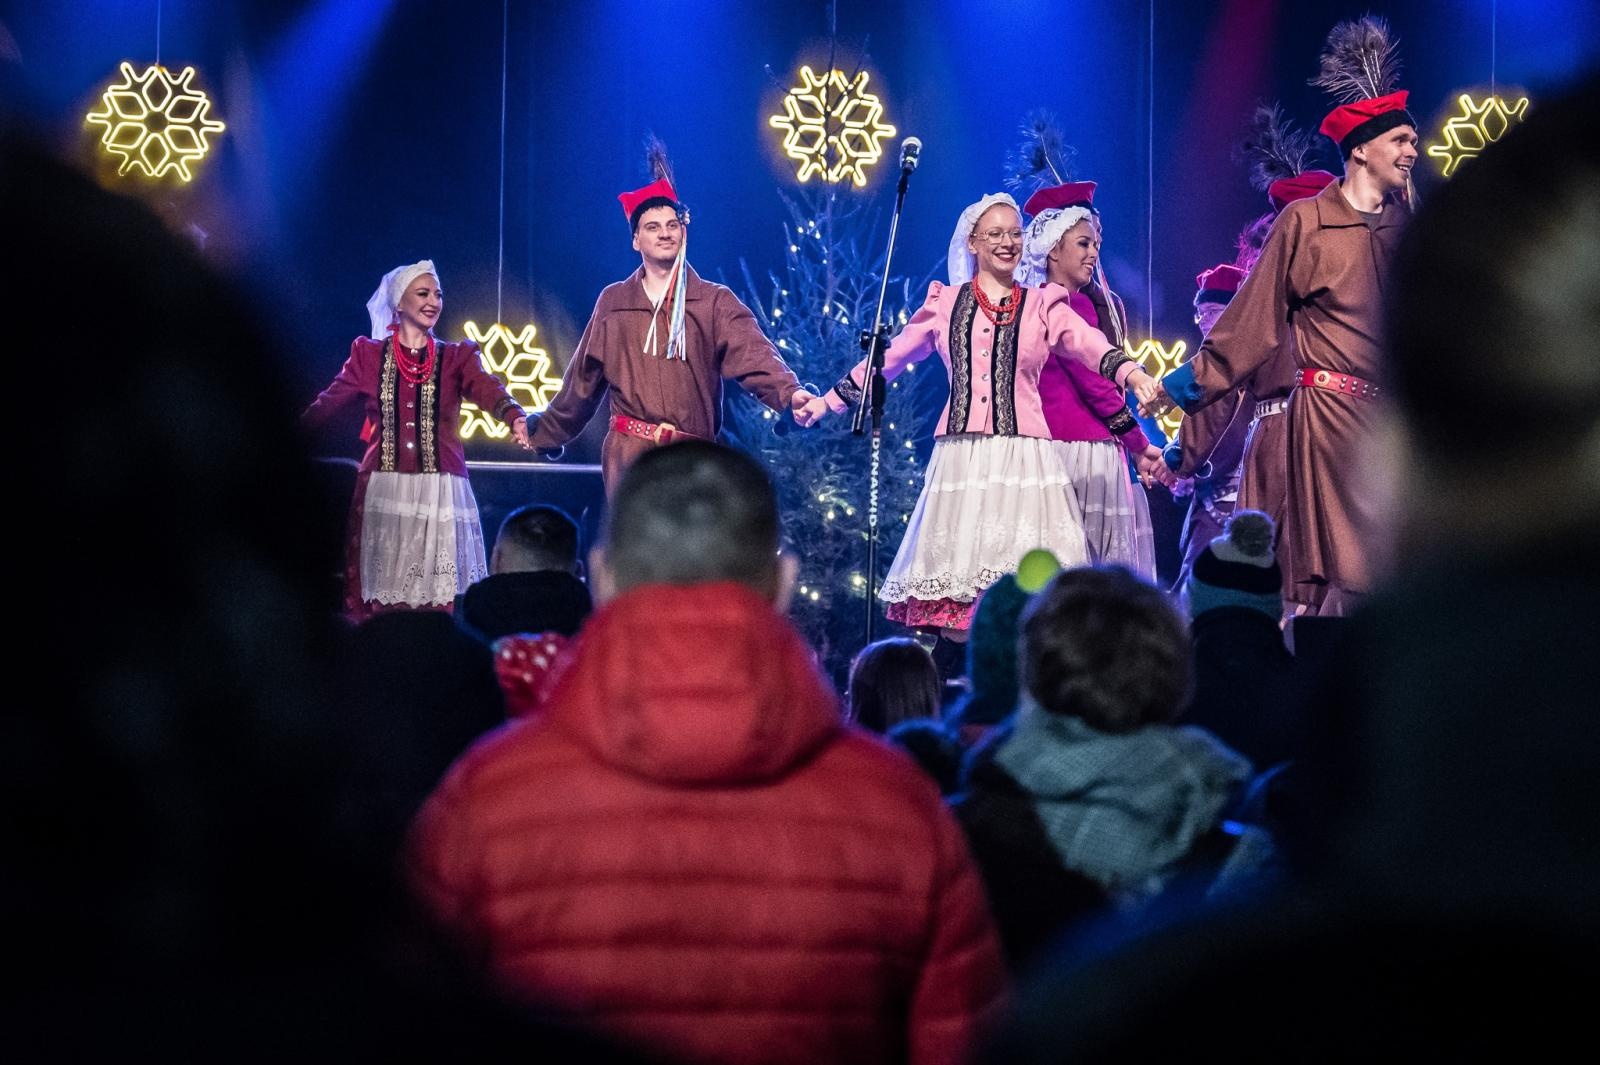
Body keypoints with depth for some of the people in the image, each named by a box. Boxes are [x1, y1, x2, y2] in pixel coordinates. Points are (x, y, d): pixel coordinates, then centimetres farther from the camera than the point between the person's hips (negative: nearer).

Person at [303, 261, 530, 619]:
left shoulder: (457, 357, 8)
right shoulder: (368, 354, 10)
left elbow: (487, 390, -11)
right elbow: (326, 406, 6)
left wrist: (516, 418, -32)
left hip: (439, 492, 0)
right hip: (384, 491, 0)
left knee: (438, 596, -4)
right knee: (382, 594, -2)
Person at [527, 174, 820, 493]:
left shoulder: (715, 302, 5)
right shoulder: (613, 303, 13)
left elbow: (754, 354, -12)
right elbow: (583, 380, 22)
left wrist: (791, 393, -31)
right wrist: (546, 432, 28)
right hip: (629, 455, 1)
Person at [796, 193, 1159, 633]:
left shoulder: (1043, 305, 10)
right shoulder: (944, 303, 13)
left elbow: (1093, 347, -5)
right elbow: (888, 358, 18)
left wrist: (1136, 375, -25)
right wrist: (828, 401, 18)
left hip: (1025, 457, -1)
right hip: (961, 459, 1)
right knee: (957, 565, -4)